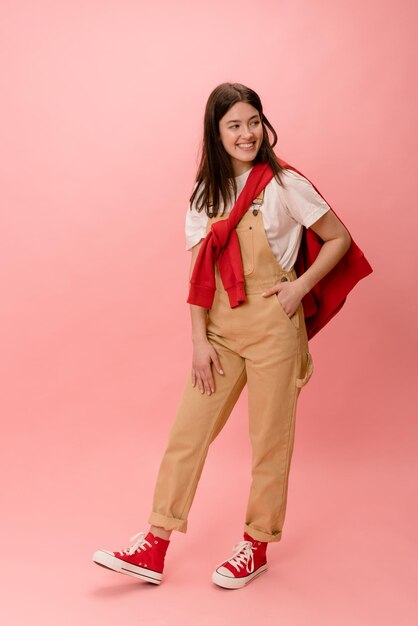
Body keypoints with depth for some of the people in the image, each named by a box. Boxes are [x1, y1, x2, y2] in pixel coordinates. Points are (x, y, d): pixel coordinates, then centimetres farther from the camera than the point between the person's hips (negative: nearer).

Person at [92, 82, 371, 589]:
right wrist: (199, 339, -2)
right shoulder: (207, 191, 7)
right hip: (220, 326, 5)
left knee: (269, 441, 7)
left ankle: (257, 546, 25)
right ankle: (155, 548, 15)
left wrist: (300, 286, -10)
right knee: (187, 432, 5)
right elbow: (199, 272, 5)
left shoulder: (285, 184, -6)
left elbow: (339, 238, 1)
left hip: (271, 326, -4)